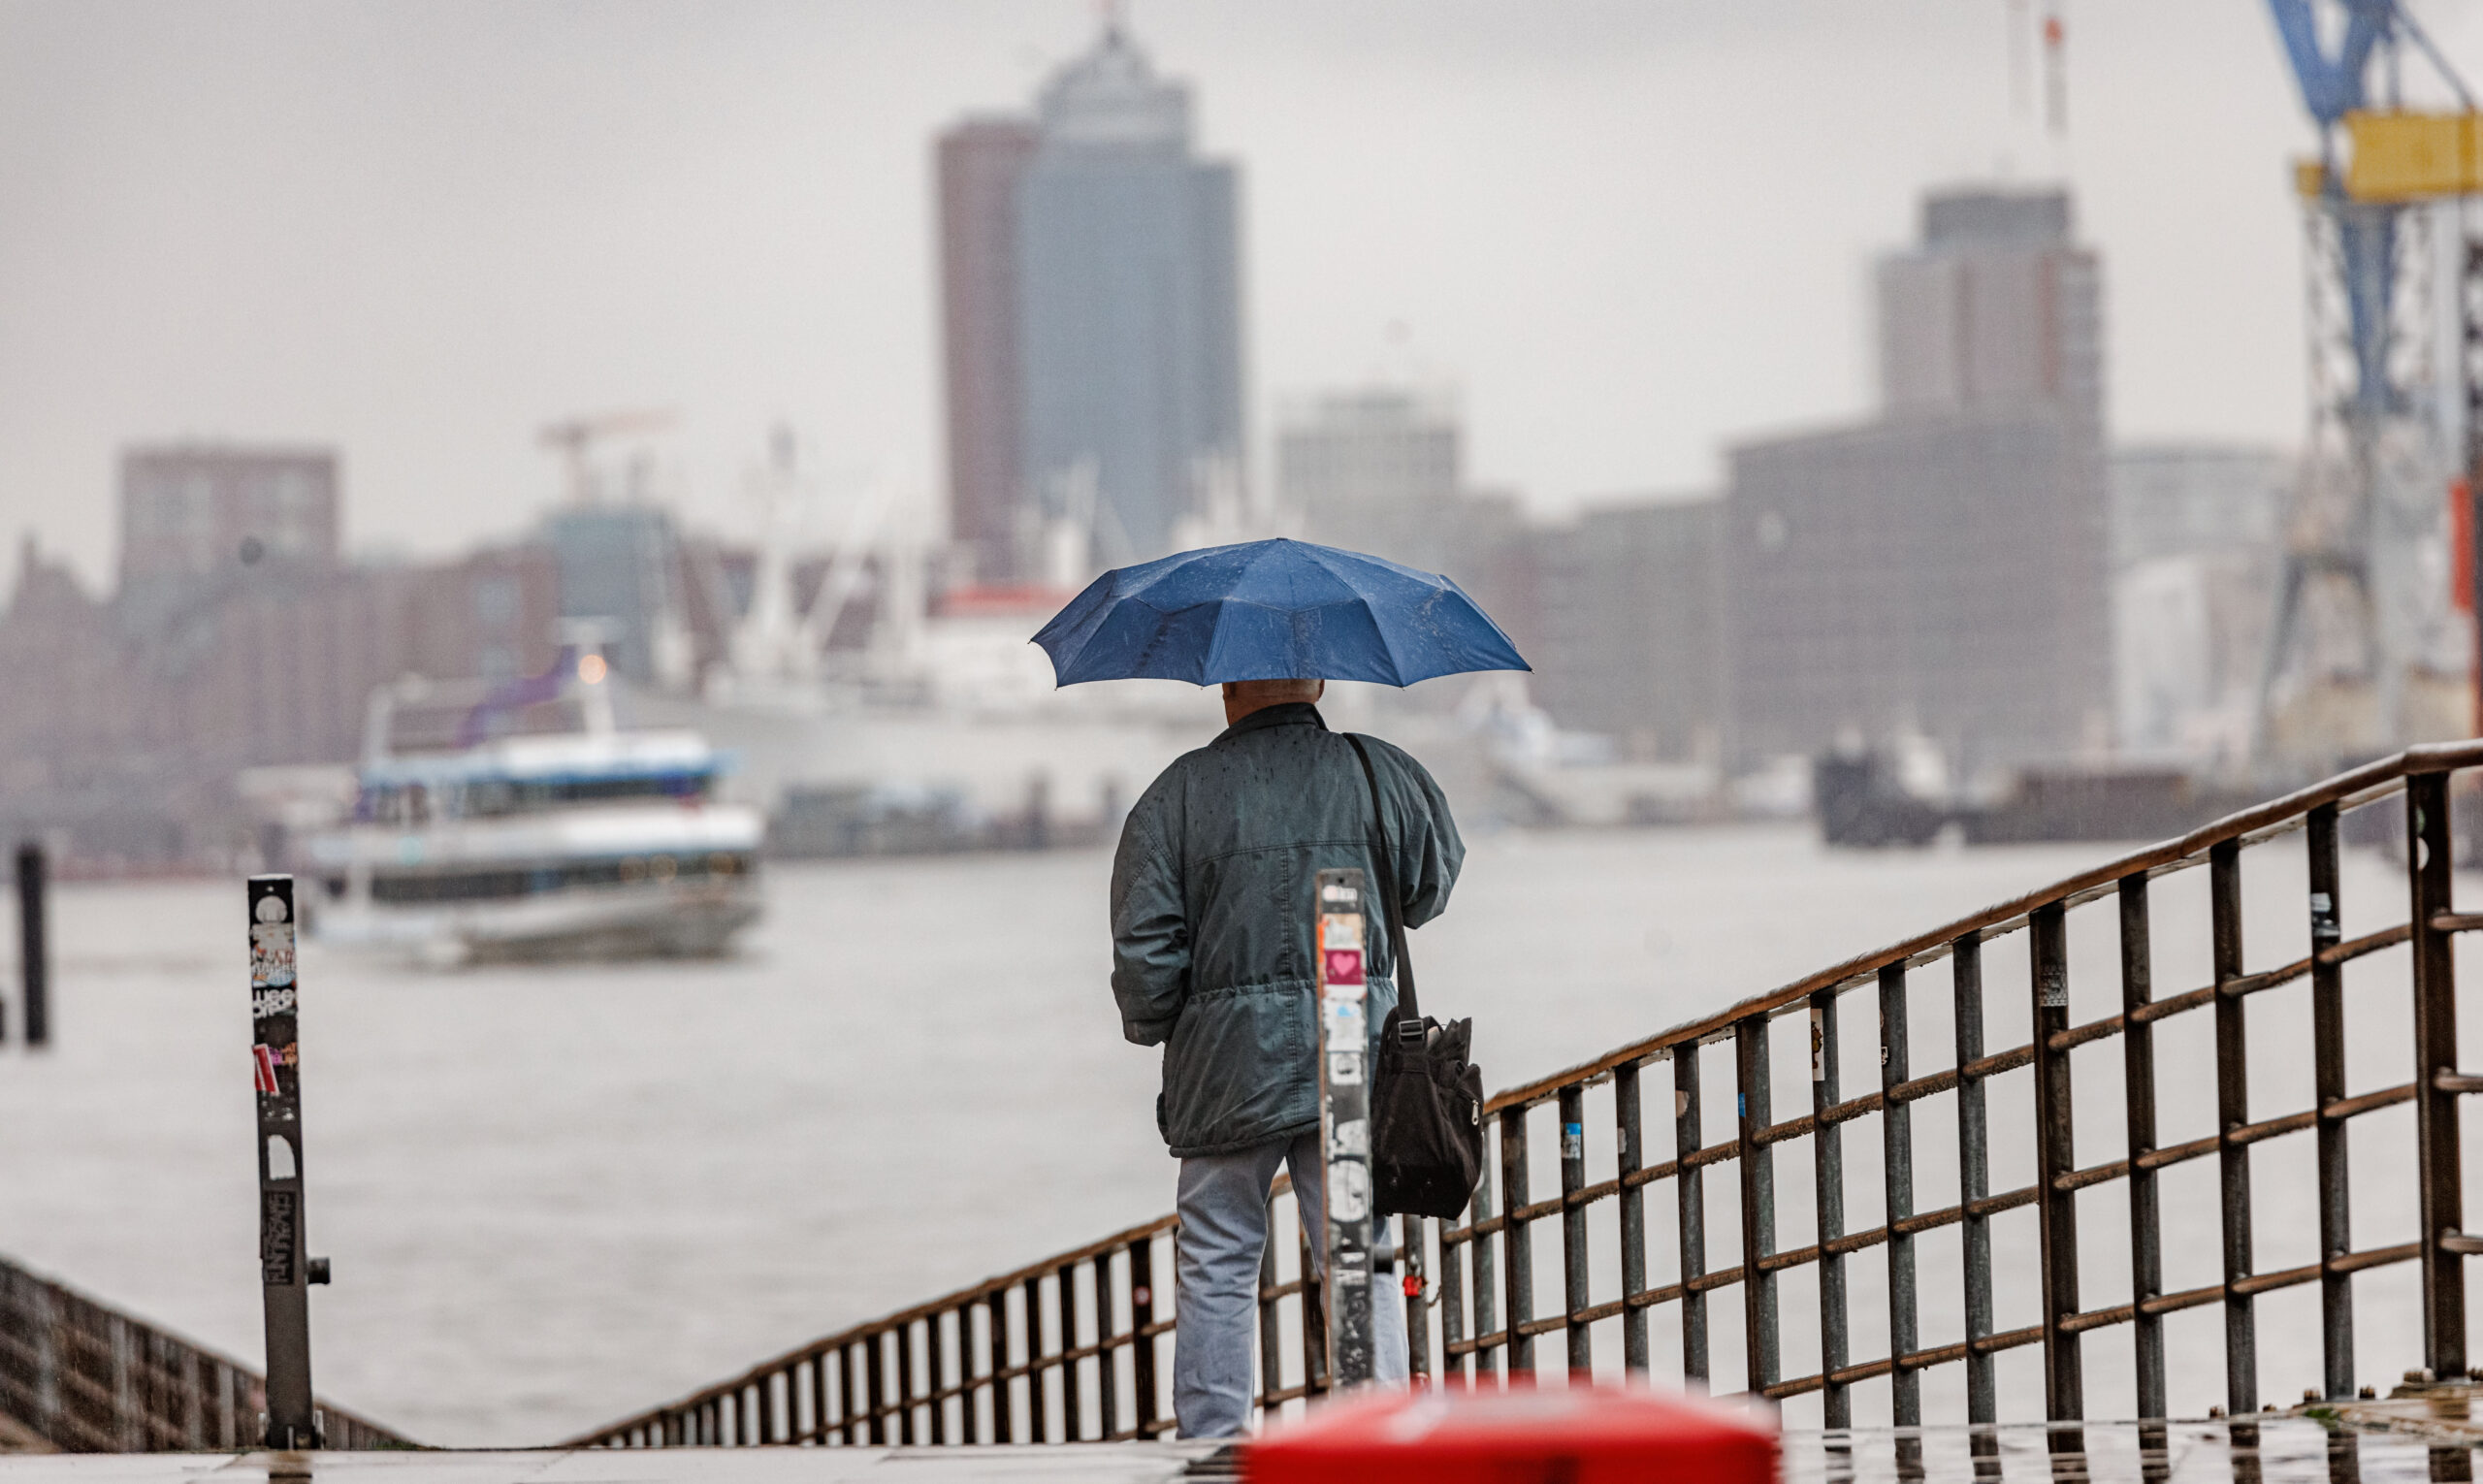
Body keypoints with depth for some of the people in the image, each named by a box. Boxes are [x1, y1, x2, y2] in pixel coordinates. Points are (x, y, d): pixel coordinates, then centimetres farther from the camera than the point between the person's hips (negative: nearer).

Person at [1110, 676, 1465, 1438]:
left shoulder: (1181, 793, -2)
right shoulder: (1382, 774, 3)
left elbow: (1143, 946, -4)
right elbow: (1430, 887, 19)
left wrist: (1150, 1028, 13)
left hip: (1226, 1063, -1)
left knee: (1215, 1267, 7)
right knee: (1362, 1263, 4)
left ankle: (1210, 1442, 7)